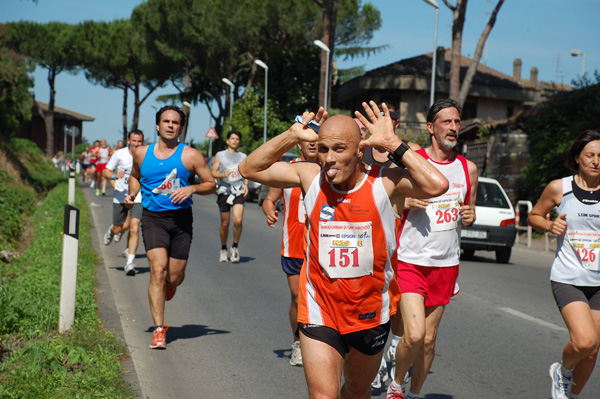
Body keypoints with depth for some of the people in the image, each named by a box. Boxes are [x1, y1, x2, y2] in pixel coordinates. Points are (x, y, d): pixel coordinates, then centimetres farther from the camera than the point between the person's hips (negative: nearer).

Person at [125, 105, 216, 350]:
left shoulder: (190, 156, -1)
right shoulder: (142, 153, 8)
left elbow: (211, 184, 3)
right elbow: (135, 176, 27)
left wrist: (191, 188, -16)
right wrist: (132, 194, 7)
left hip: (181, 219, 0)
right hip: (153, 217, 1)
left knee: (175, 277, 3)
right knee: (158, 271, -15)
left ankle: (170, 285, 45)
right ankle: (159, 329, -10)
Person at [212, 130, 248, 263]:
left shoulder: (243, 157, 15)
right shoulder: (220, 155, 8)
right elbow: (213, 173, 4)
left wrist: (246, 185, 5)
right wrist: (223, 175, -16)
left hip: (238, 191, 1)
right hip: (224, 191, -1)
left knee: (238, 220, -18)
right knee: (225, 223, 4)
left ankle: (235, 247, 1)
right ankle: (223, 249, 22)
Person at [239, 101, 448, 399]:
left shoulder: (385, 182, -14)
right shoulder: (310, 177, -5)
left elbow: (437, 185, -31)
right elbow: (249, 169, 1)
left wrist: (393, 144, -25)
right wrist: (292, 135, -10)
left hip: (371, 315, 1)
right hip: (320, 311, 0)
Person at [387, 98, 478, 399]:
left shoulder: (468, 169, 7)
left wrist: (470, 216, -3)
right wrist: (408, 202, -19)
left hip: (446, 264, 4)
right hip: (410, 262, -4)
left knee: (429, 339, 9)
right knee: (414, 335, -15)